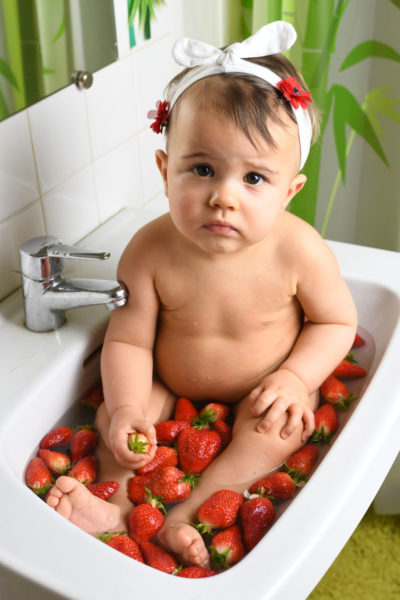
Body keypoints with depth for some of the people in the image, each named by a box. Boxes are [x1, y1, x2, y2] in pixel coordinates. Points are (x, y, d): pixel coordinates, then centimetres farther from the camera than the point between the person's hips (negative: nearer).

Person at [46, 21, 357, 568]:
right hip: (171, 387, 2)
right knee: (114, 412, -15)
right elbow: (128, 339, -16)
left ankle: (188, 514, -25)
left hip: (260, 391, -1)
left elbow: (337, 321, -10)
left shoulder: (299, 251, -26)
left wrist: (295, 377, -23)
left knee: (280, 427, -26)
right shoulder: (150, 251, -25)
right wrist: (126, 406, -30)